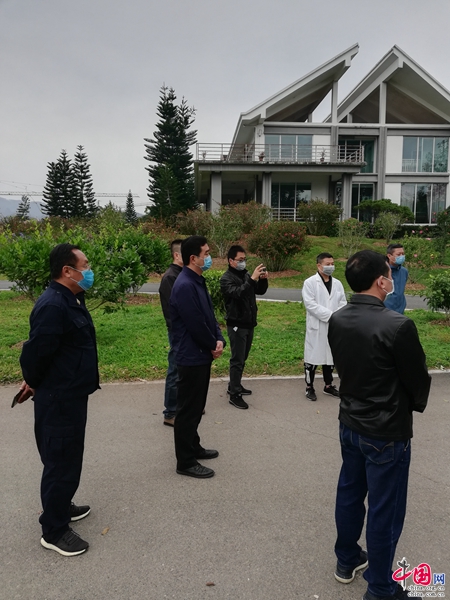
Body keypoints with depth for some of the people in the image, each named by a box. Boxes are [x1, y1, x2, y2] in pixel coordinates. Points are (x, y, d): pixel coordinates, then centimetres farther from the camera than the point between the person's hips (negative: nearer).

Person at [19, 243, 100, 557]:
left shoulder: (71, 300, 8)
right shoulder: (53, 306, -26)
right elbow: (36, 352, -24)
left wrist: (36, 381, 15)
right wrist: (35, 383, -5)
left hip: (72, 394, 10)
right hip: (58, 399, -10)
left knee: (69, 458, 23)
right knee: (61, 462, 3)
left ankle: (61, 507, 42)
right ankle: (54, 531, 18)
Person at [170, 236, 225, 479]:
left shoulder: (198, 281, 10)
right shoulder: (184, 286, -22)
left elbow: (210, 314, 13)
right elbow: (196, 324, -24)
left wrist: (219, 339, -2)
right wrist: (213, 346, -9)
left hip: (202, 354, 10)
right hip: (191, 357, -10)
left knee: (196, 407, 21)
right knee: (188, 409, 1)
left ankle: (193, 447, 35)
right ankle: (186, 461, 12)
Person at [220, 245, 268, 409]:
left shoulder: (246, 275, 9)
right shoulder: (226, 278, -12)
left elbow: (260, 291, 13)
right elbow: (237, 293, -30)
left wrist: (263, 279, -6)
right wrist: (252, 279, -34)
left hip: (249, 323, 7)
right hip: (237, 325, -7)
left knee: (242, 358, 16)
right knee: (237, 360, -4)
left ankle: (234, 386, 30)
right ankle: (234, 395, 2)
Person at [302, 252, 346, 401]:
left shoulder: (337, 283, 9)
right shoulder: (310, 282, -7)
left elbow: (343, 303, 5)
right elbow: (310, 304, -16)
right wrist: (330, 315, -19)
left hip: (333, 327, 5)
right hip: (316, 327, -5)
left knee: (330, 356, 14)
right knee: (313, 357, 1)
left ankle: (328, 385, 29)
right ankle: (309, 387, 14)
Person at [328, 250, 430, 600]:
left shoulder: (337, 321, -5)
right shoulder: (398, 325, -25)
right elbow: (418, 380, -13)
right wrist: (416, 405, 9)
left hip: (350, 422, 7)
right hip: (387, 431, -6)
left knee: (349, 493, 22)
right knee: (384, 509, 10)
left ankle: (347, 561, 42)